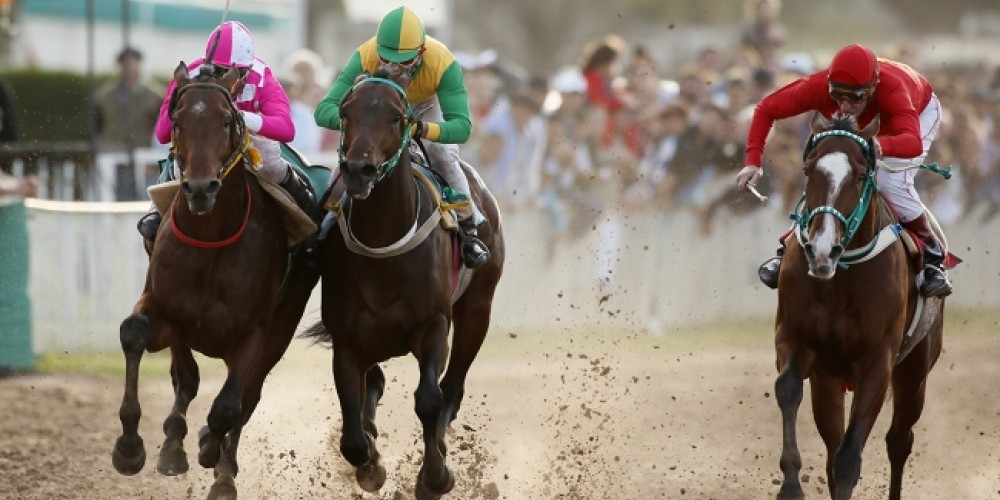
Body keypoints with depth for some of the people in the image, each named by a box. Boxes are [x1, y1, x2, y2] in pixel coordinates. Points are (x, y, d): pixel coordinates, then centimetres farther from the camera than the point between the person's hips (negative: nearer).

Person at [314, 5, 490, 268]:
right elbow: (323, 111, -44)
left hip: (428, 103, -1)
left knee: (444, 158, -19)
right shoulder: (365, 57, -42)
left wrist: (421, 129, -65)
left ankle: (469, 230, 0)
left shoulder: (443, 63, -44)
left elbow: (462, 126, -47)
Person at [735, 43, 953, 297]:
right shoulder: (819, 86, -38)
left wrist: (881, 146, -85)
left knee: (890, 182, -28)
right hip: (863, 124, 3)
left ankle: (933, 257, -6)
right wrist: (753, 162, -36)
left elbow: (914, 143, -64)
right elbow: (766, 109, -24)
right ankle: (790, 251, 7)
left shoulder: (892, 89, -48)